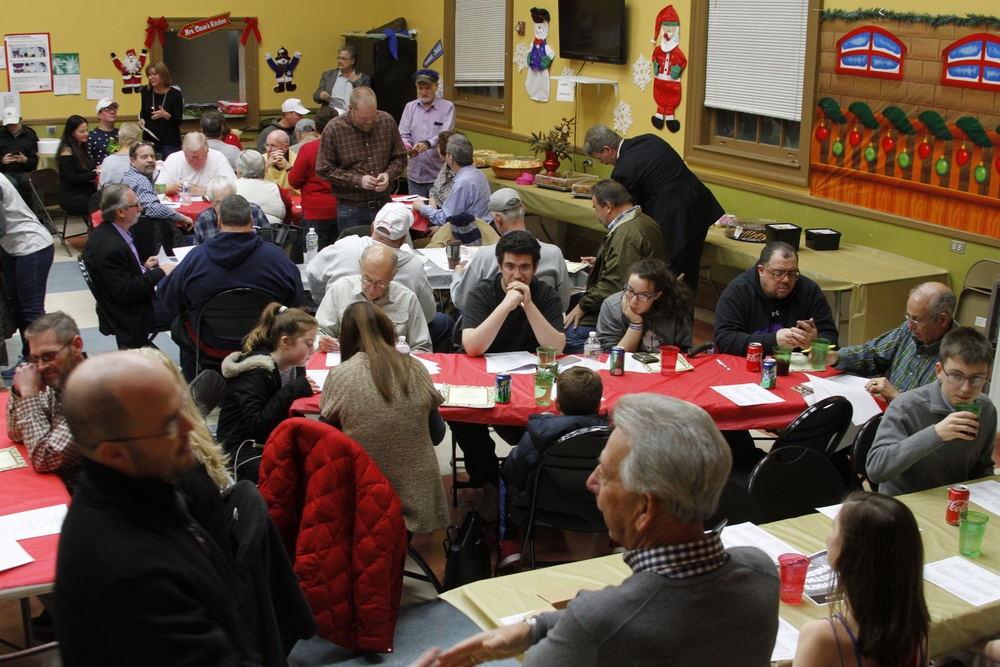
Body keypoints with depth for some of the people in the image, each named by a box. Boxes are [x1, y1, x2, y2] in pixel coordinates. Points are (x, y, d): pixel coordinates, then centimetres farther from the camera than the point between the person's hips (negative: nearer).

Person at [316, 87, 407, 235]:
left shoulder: (387, 121, 1)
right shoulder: (334, 129, -9)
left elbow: (400, 158, 9)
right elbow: (324, 170, -8)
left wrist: (389, 174, -11)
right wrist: (358, 180, -16)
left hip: (383, 205, 3)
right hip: (351, 210, -3)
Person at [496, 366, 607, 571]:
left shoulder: (536, 435, -27)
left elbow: (515, 476, -11)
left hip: (547, 508, -2)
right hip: (599, 509, 2)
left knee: (504, 471, 24)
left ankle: (508, 544, 33)